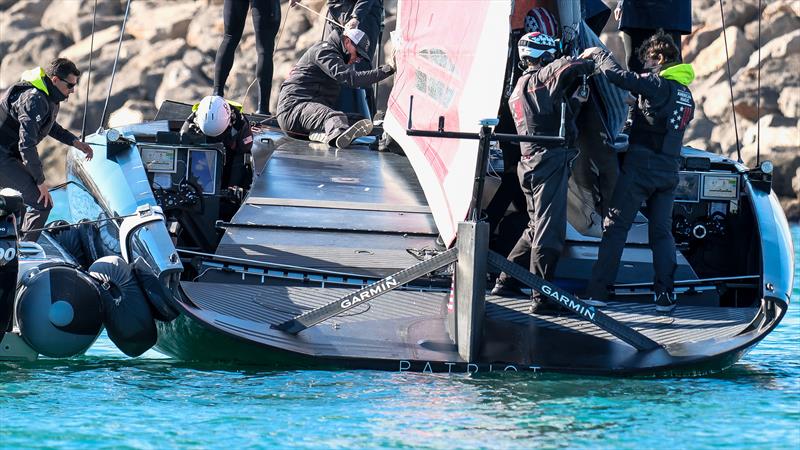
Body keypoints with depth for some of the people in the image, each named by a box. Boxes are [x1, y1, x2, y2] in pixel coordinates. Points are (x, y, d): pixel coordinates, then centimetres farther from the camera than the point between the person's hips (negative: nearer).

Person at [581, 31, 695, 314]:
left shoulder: (657, 84, -11)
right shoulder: (686, 94, 13)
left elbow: (618, 76, -19)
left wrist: (597, 54, -4)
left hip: (640, 166, -7)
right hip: (669, 170, 7)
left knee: (615, 227, -1)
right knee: (662, 232, 10)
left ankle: (597, 290, -3)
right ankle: (665, 295, 1)